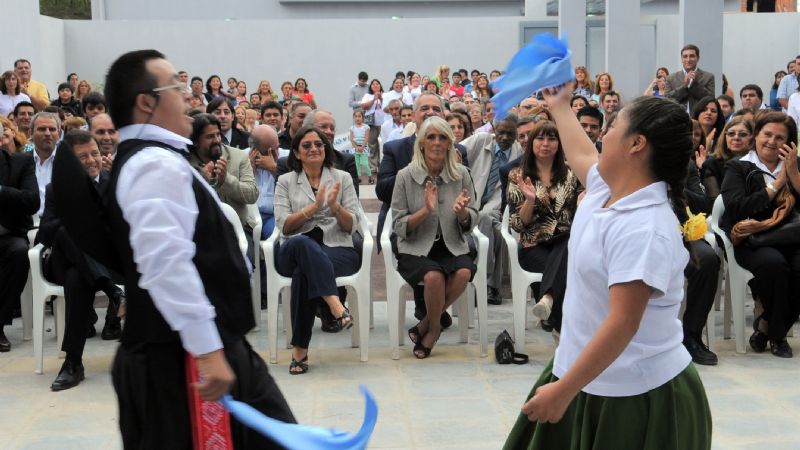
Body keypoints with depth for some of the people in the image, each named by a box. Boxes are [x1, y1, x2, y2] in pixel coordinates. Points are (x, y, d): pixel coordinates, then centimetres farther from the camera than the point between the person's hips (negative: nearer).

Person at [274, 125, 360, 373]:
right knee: (302, 243, -40)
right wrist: (314, 207, -11)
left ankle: (300, 349, -33)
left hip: (337, 249, 0)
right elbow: (284, 226, 2)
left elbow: (351, 226, 8)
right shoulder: (285, 181, 15)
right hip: (294, 252, 0)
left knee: (303, 273, -36)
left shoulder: (342, 178, 15)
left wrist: (334, 206, -12)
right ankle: (335, 305, -49)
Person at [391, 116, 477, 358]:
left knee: (463, 273, -31)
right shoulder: (406, 176, -3)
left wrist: (461, 211, -17)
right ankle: (434, 328, -4)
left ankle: (426, 327, -9)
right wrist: (426, 210, -21)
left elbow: (471, 222, 6)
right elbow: (398, 226, -4)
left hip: (452, 246, 2)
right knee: (434, 275, -34)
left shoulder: (461, 174, 3)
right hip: (415, 249, -2)